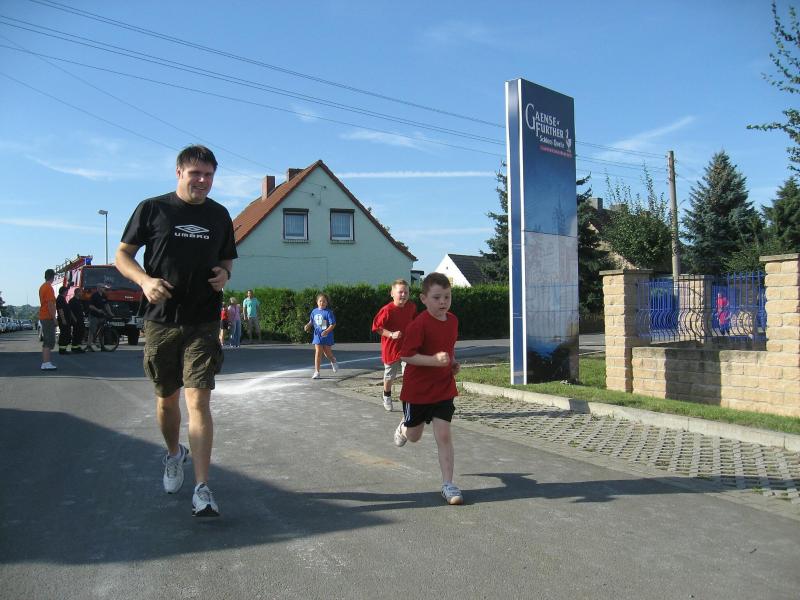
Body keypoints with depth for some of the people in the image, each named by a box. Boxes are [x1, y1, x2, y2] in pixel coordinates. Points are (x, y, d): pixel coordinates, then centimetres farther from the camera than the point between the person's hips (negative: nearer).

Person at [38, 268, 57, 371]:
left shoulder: (42, 287, 15)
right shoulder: (49, 288, -15)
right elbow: (50, 304, -20)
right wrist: (54, 318, -17)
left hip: (43, 317, 10)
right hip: (48, 317, -10)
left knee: (46, 341, 14)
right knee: (49, 342, -10)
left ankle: (45, 362, 17)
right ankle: (46, 363, -14)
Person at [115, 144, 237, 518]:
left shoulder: (219, 215, 9)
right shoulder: (152, 209, 2)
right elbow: (122, 255, 4)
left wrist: (224, 275, -3)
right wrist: (145, 280, -16)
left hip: (203, 323, 0)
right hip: (161, 320, 0)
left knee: (198, 401, -10)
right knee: (166, 399, 14)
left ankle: (202, 490, -11)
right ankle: (174, 455, 42)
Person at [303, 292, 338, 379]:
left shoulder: (328, 312, -13)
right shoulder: (314, 311, 3)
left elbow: (333, 324, -15)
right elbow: (311, 322, 17)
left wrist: (327, 331, -29)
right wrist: (308, 326, -4)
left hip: (327, 336, -3)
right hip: (317, 335, 3)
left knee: (327, 352, 9)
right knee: (318, 353, -3)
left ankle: (333, 361, 44)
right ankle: (316, 372, 1)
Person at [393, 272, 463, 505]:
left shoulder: (453, 320, 0)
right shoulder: (419, 324, -21)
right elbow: (406, 355, -23)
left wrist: (453, 362, 3)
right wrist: (435, 360, -32)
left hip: (444, 388, 4)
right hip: (417, 389, -4)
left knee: (444, 435, -4)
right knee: (413, 436, 16)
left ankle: (448, 484, 4)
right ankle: (403, 427, 53)